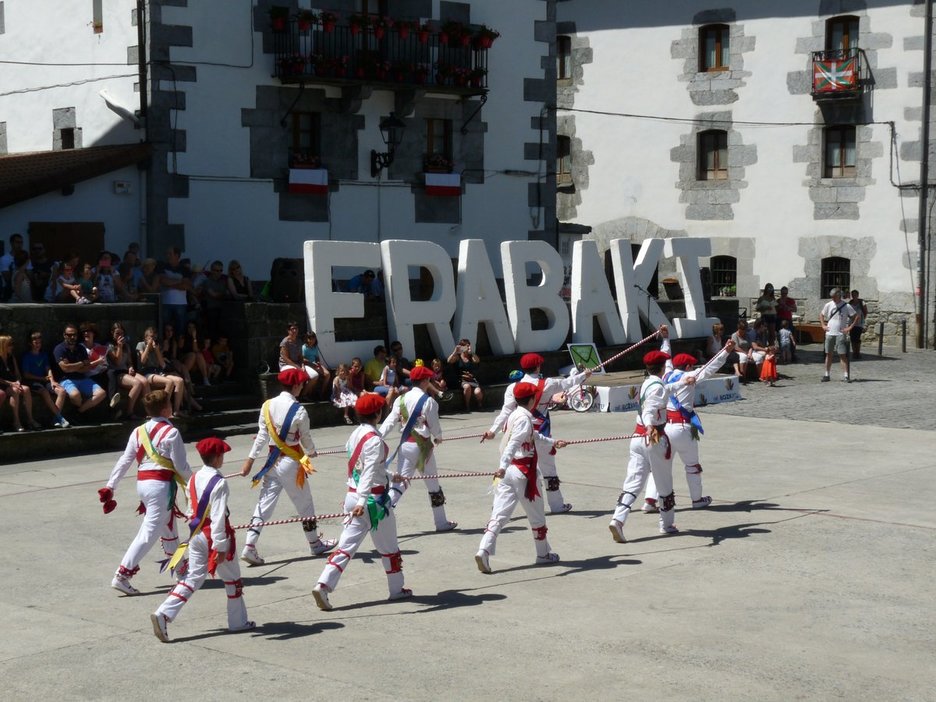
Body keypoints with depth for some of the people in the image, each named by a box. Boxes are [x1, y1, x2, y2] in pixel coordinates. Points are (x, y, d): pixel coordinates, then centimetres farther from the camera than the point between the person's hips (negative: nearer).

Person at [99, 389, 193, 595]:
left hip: (142, 482, 8)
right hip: (161, 484, -8)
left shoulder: (138, 432, 8)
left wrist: (110, 487, 9)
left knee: (168, 528, 23)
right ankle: (121, 576, -11)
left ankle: (181, 570, 37)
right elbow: (181, 465, -8)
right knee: (149, 532, -6)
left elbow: (124, 461, 7)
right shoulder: (171, 432, -11)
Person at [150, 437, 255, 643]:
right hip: (214, 535, -7)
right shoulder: (219, 483, -18)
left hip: (196, 534, 7)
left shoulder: (193, 479, 6)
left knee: (193, 578, 8)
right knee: (232, 579, 12)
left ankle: (163, 614, -7)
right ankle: (238, 621, 23)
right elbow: (218, 517, -22)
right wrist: (220, 546, -20)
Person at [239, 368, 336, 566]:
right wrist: (311, 452, 17)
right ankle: (315, 543, 28)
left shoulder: (267, 406, -1)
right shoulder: (299, 411, -15)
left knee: (264, 504, 6)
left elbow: (262, 436, -1)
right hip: (291, 462, -4)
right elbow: (306, 438, -4)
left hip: (273, 460, 4)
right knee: (304, 504, 13)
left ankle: (249, 547, -3)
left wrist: (250, 459, 2)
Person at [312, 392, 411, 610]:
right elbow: (370, 472, -27)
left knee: (347, 545, 3)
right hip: (375, 499, -7)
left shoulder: (355, 435, 10)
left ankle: (323, 585, -11)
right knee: (388, 547, 11)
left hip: (354, 496, 7)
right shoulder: (374, 439, -17)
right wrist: (362, 501, -34)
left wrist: (390, 476, 35)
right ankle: (397, 589, 26)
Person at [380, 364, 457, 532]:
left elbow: (390, 421, -5)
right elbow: (434, 425, -4)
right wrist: (438, 438, 17)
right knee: (433, 485, 11)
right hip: (422, 446, -4)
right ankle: (441, 522, 23)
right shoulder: (428, 401, -12)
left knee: (400, 483, 6)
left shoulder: (401, 399, 3)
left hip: (405, 444, 5)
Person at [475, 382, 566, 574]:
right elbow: (514, 443, -27)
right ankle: (543, 554, 27)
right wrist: (503, 466, -38)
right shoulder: (525, 418, -13)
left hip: (508, 471, 7)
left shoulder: (513, 415, 14)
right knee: (537, 515, 12)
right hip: (524, 471, -7)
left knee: (499, 514, -1)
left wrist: (552, 442, 46)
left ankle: (484, 551, -17)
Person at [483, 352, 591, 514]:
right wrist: (584, 375, 29)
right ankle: (557, 505, 27)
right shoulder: (546, 385, -5)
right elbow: (567, 383, 12)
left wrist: (493, 430, -11)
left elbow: (506, 411, -11)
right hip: (540, 434, 0)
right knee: (548, 468, 15)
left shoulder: (513, 388, -6)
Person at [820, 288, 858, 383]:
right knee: (828, 354, 7)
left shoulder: (846, 306, -4)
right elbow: (821, 315, 19)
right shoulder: (828, 305, 5)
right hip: (829, 333, 3)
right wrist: (823, 325, 6)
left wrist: (850, 327, -7)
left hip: (841, 334, -3)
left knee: (843, 355, -7)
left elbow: (856, 316, -1)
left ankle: (845, 376, -8)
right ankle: (826, 375, 15)